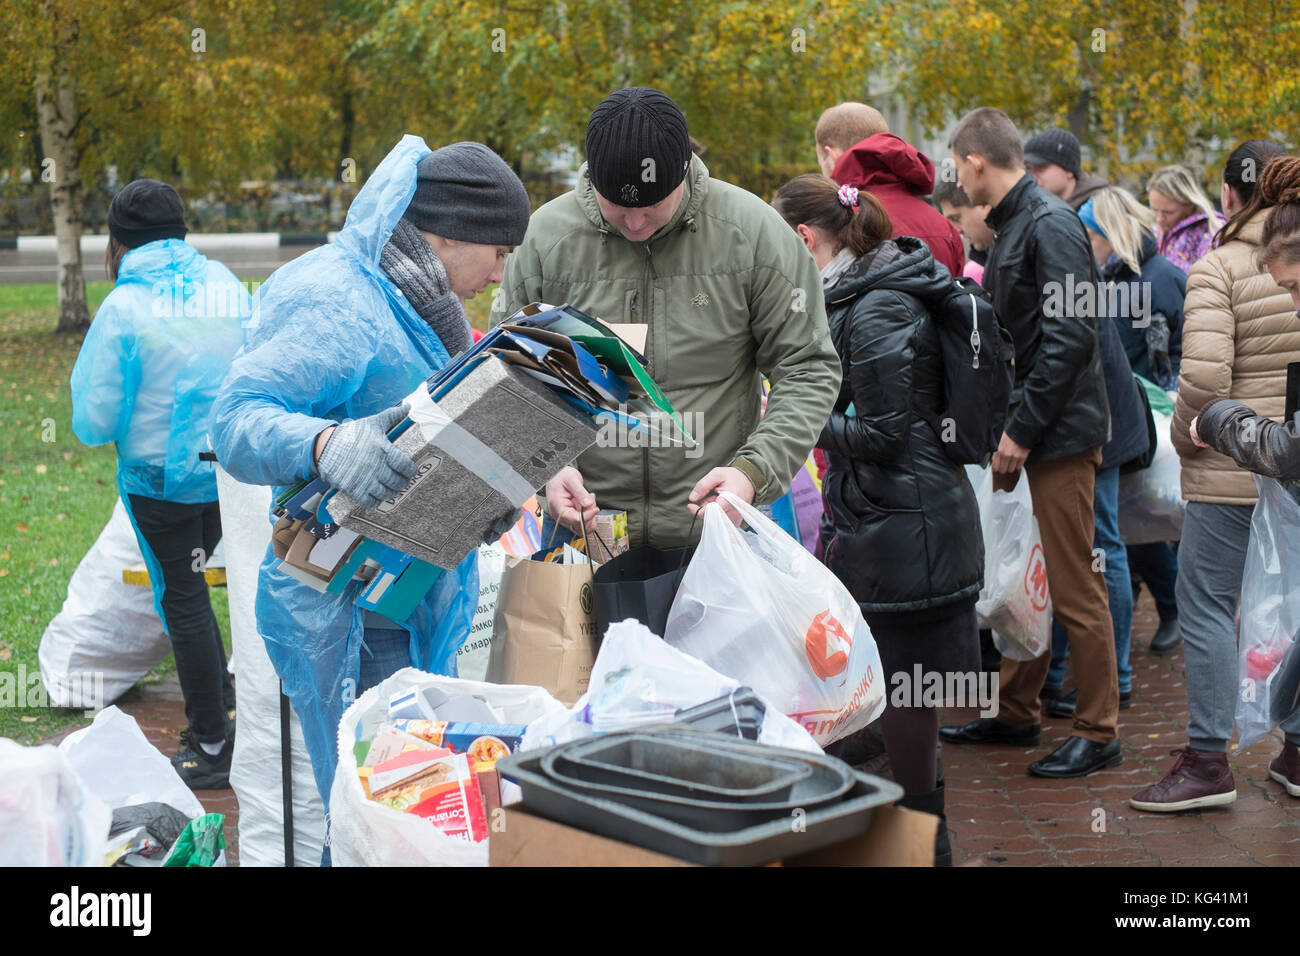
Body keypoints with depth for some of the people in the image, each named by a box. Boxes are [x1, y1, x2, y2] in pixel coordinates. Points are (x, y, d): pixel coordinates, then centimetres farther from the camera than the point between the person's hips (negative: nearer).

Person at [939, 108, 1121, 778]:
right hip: (1023, 433, 10)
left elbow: (1067, 338, -21)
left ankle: (1098, 732, 4)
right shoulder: (1010, 227, 15)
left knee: (1073, 589, -4)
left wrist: (1022, 431, -19)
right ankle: (1016, 714, 26)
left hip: (1059, 434, -10)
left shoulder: (1051, 226, -15)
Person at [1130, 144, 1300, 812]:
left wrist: (1185, 437, -3)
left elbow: (1204, 376, -20)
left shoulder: (1217, 270, -11)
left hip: (1234, 464, -5)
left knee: (1206, 603, 2)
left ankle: (1208, 761, 2)